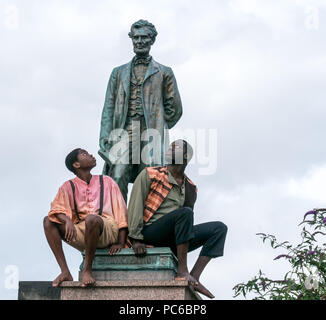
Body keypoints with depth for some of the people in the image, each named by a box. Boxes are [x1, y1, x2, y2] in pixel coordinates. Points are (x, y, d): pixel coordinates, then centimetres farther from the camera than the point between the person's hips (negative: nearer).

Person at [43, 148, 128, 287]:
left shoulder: (106, 182, 16)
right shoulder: (68, 186, 16)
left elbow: (121, 211, 9)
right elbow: (56, 209, -2)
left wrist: (120, 243, -4)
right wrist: (67, 220, -27)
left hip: (106, 228, -3)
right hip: (80, 232, 3)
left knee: (91, 218, -36)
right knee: (48, 221, -17)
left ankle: (87, 270, -23)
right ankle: (65, 272, -23)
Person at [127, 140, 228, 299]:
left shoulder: (190, 188, 18)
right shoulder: (149, 174, 3)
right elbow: (135, 207, -4)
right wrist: (136, 239, -11)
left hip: (173, 241, 6)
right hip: (150, 234, -6)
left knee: (219, 228, -8)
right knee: (184, 212, -31)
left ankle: (194, 277, -24)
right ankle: (182, 272, -33)